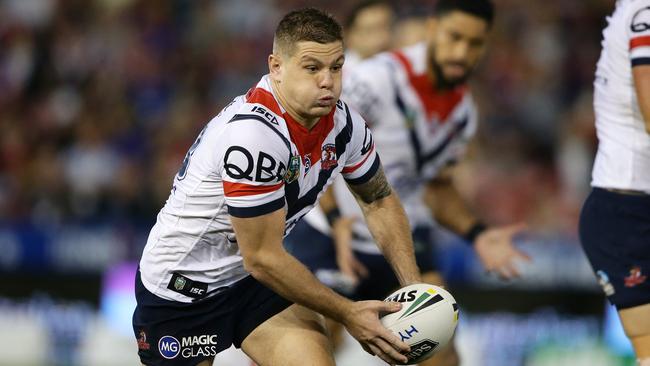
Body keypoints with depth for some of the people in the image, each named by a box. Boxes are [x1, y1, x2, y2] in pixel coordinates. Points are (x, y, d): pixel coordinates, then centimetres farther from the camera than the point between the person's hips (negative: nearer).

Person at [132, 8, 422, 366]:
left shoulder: (343, 123, -9)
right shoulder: (255, 134, -32)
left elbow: (380, 202, 10)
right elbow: (262, 258, -27)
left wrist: (414, 287, -3)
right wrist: (348, 314, -20)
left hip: (257, 280, 6)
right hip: (183, 286, -6)